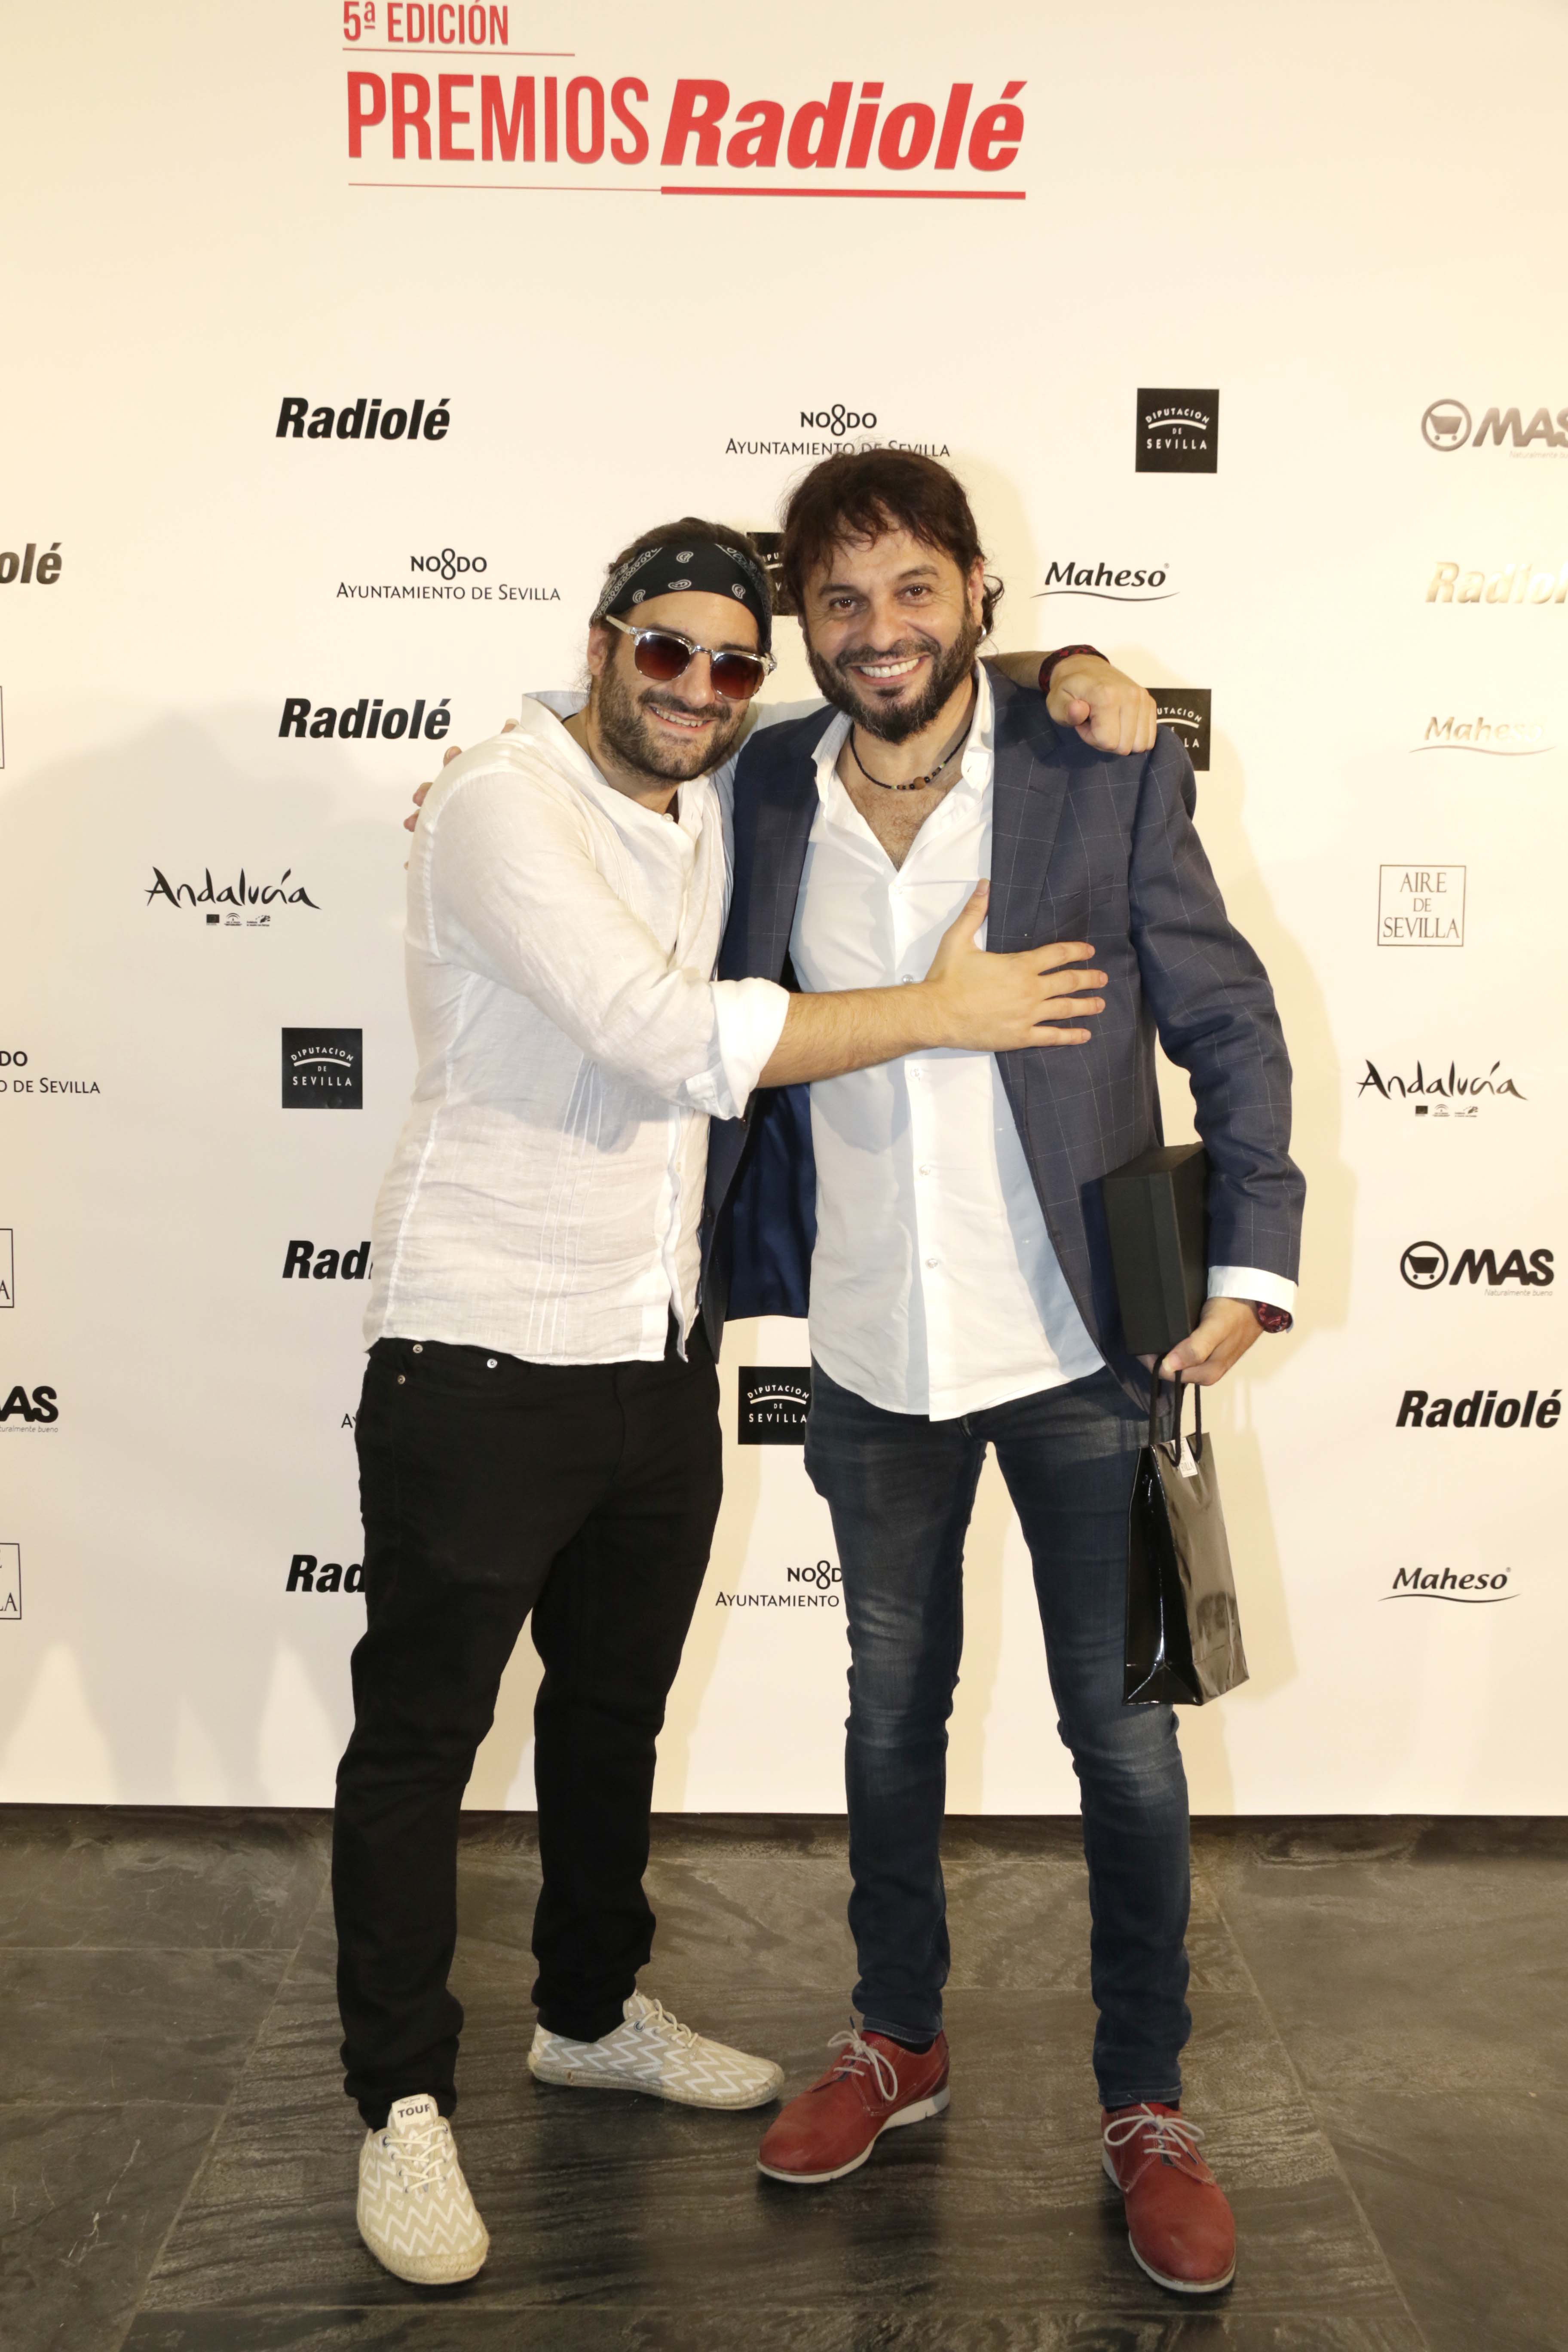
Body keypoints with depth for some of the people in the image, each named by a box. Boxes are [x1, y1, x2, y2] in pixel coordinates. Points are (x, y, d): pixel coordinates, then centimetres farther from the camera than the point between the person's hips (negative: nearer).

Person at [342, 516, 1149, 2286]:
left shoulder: (721, 807, 8)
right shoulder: (506, 806, -14)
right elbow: (675, 1037, -25)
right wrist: (940, 1012, -18)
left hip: (656, 1355, 8)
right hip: (482, 1357, -7)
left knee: (617, 1708, 21)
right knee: (420, 1732, 4)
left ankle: (594, 2014, 40)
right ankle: (404, 2102, 19)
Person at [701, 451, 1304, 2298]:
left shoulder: (1107, 778, -9)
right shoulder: (769, 790, -1)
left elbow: (1229, 1026, -4)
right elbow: (734, 1034, 13)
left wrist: (1251, 1261, -13)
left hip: (1079, 1348, -3)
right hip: (871, 1351, 3)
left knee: (1124, 1735, 8)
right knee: (891, 1711, 18)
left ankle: (1146, 2108, 28)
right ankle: (898, 2043, 39)